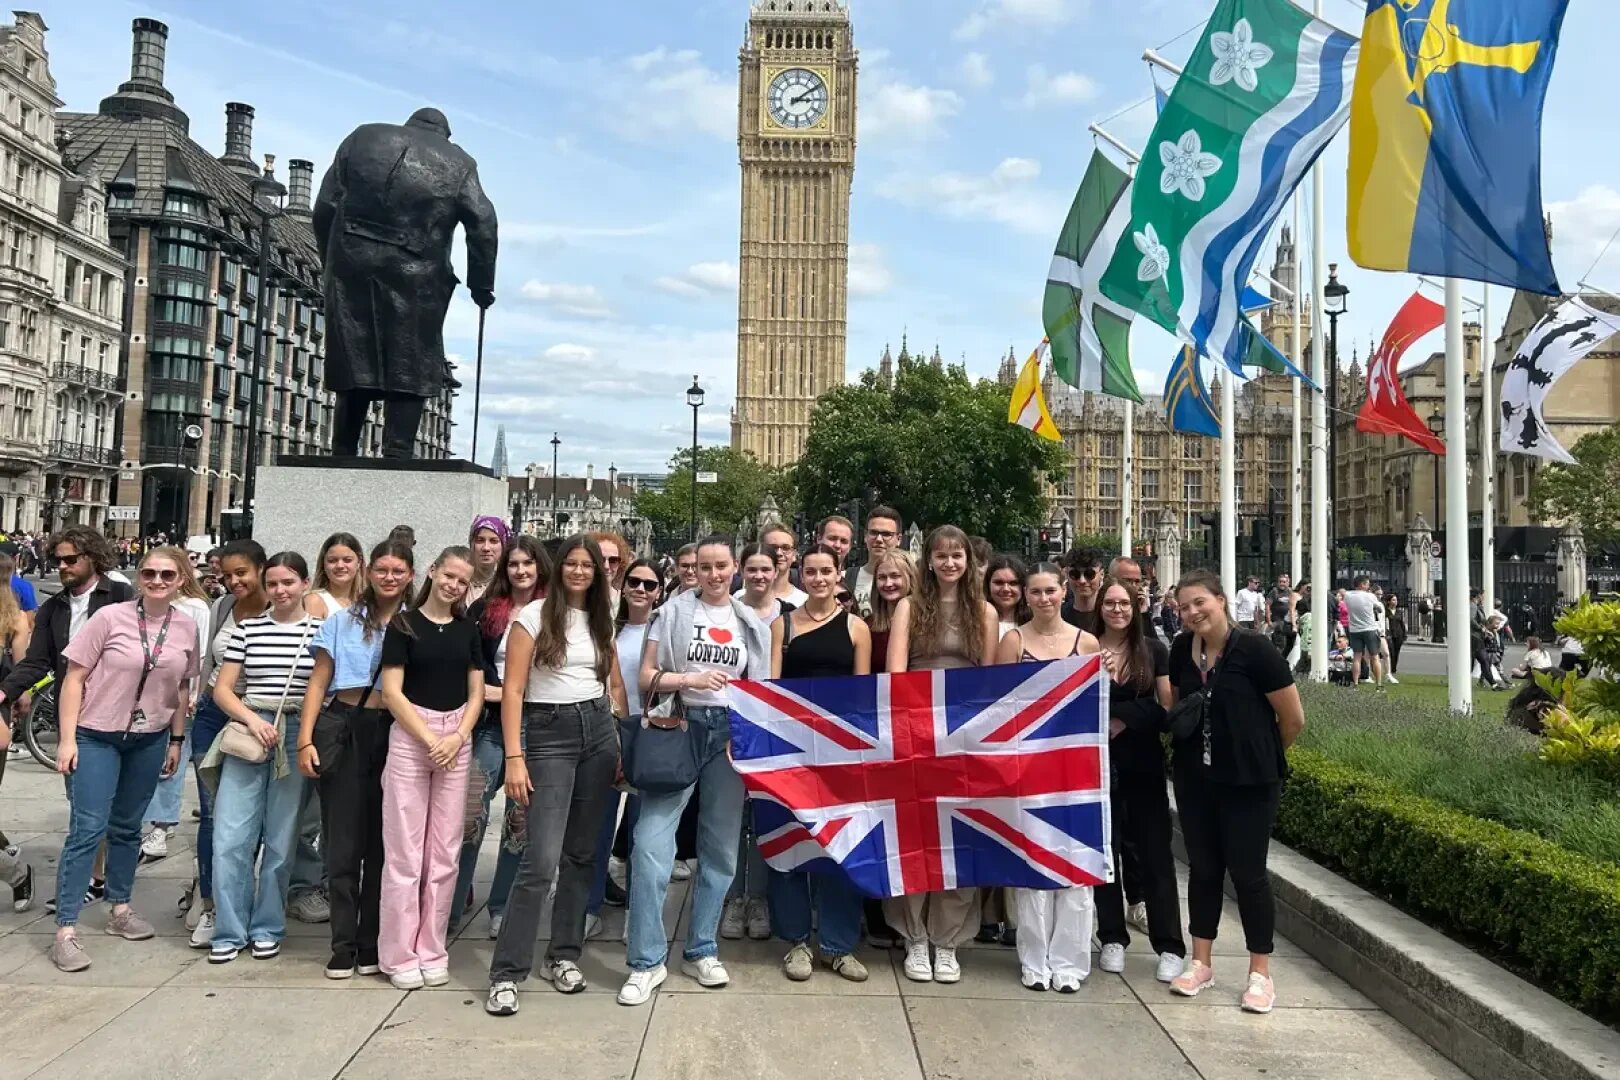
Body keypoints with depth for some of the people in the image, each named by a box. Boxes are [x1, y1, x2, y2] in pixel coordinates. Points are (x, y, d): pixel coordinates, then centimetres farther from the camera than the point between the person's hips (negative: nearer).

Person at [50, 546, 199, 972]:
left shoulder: (186, 628, -1)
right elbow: (75, 678, -8)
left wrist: (176, 740, 10)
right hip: (96, 736, -3)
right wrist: (67, 738, -12)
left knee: (127, 827, 15)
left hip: (150, 740, 4)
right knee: (88, 829, -6)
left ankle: (119, 909, 30)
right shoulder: (110, 617, -11)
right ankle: (65, 931, 0)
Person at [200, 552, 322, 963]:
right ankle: (229, 931, 10)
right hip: (248, 732, 1)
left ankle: (267, 928, 20)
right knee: (229, 838, -3)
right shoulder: (248, 629, 7)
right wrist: (252, 719, -10)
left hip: (297, 737, -1)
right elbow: (222, 689, 7)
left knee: (281, 840, 6)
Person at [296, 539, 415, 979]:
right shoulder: (343, 621, 9)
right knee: (342, 842, 2)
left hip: (393, 735, 0)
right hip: (343, 730, 0)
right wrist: (305, 739, -3)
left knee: (381, 842, 5)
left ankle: (372, 945, 15)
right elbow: (318, 682, 7)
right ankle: (344, 947, 10)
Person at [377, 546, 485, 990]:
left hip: (457, 741, 3)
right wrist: (430, 739, -11)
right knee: (404, 851, 0)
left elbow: (476, 692, 9)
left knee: (444, 853, 6)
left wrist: (457, 737, -7)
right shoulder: (403, 624, 0)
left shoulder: (468, 629, 11)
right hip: (410, 738, -3)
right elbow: (391, 691, -6)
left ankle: (431, 950, 16)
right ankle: (399, 954, 10)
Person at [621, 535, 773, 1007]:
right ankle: (647, 961, -1)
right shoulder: (674, 611, 3)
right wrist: (693, 678, -16)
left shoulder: (750, 623, 11)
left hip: (730, 733, 3)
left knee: (721, 847, 8)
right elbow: (647, 677, -1)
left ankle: (701, 951, 23)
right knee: (652, 842, -12)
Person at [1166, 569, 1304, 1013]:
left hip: (1248, 782, -5)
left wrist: (1260, 756, 4)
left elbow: (1293, 718, -10)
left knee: (1247, 872, 1)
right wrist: (1193, 750, 13)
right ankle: (1200, 963, 24)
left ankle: (1260, 973, 16)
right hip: (1194, 779, 5)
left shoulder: (1254, 648, -16)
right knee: (1203, 868, 12)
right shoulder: (1181, 650, 0)